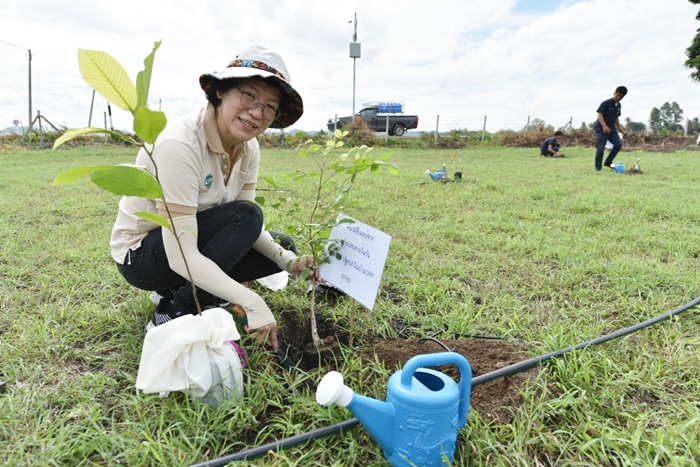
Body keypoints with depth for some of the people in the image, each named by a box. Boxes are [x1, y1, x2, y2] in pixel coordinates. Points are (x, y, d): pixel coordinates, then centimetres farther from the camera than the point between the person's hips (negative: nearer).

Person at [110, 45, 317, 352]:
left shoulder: (248, 148, -8)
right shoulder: (179, 145, -31)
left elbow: (249, 229, -5)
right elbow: (181, 256, -34)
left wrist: (286, 260, -22)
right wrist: (250, 302, -37)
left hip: (190, 241, 7)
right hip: (140, 254, -7)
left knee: (282, 247, 0)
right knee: (245, 215, -27)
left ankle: (181, 291, 5)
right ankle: (171, 316, -15)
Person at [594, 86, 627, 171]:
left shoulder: (619, 105, 13)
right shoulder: (605, 103, -10)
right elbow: (600, 115, -18)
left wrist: (619, 127, 12)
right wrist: (604, 126, -30)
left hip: (612, 129, 7)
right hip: (601, 129, -7)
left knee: (618, 143, -7)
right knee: (600, 148, -7)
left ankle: (608, 162, 5)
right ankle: (598, 167, 3)